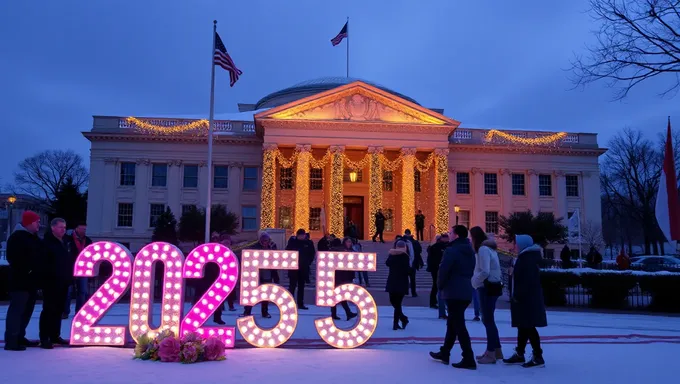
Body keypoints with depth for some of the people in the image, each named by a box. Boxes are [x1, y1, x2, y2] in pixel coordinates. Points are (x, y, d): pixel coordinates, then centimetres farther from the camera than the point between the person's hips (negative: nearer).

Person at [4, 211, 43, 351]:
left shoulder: (33, 238, 18)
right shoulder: (17, 237, -10)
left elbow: (39, 256, 24)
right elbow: (13, 258, -20)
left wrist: (37, 272, 11)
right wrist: (25, 270, -19)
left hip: (30, 280, 10)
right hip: (20, 280, -10)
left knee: (27, 310, 13)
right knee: (17, 309, -10)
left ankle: (19, 337, 22)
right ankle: (11, 341, -8)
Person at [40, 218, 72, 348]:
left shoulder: (64, 242, 16)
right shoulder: (47, 242, -9)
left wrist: (69, 277, 15)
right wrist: (48, 276, -22)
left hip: (63, 282, 8)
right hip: (51, 282, -8)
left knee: (58, 310, 12)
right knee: (49, 310, -6)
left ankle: (55, 336, 20)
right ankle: (44, 338, -3)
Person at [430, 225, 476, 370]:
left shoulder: (452, 250, -14)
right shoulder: (470, 251, 13)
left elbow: (443, 270, -17)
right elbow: (472, 271, 17)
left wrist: (440, 286, -1)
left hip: (454, 292, -9)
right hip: (466, 292, 9)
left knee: (459, 325, -6)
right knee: (452, 323, 18)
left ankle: (469, 359, -6)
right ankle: (444, 353, 27)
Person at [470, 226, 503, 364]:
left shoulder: (483, 249, -16)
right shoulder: (489, 247, 14)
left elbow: (484, 272, -25)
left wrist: (474, 283, -12)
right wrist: (477, 281, 7)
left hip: (487, 288, -10)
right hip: (492, 286, 10)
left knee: (488, 320, -3)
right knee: (488, 319, 16)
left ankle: (491, 354, 3)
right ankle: (496, 350, 23)